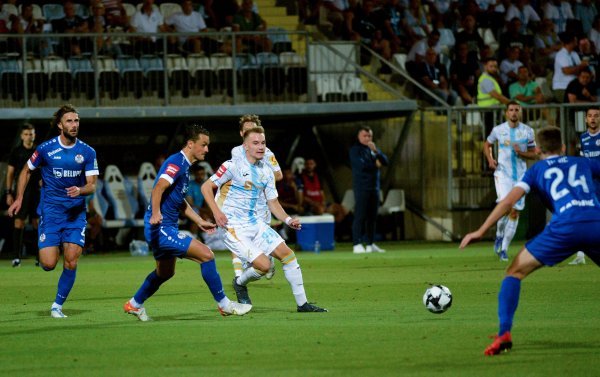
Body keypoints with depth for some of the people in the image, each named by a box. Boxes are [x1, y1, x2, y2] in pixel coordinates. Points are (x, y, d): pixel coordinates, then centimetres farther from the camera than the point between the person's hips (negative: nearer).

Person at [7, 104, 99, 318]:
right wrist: (19, 198, 8)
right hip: (50, 210, -1)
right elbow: (27, 171, 13)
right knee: (48, 264, -12)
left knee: (71, 263, -8)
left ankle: (57, 306, 10)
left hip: (76, 212, 1)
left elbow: (92, 186, -2)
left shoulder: (87, 152, 1)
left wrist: (80, 190, -24)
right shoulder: (46, 149, -3)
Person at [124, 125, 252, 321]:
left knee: (165, 273, 25)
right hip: (162, 228, -11)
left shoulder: (184, 165, 17)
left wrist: (200, 221, 28)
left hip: (166, 228, 11)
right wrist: (155, 214, -42)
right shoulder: (176, 163, -15)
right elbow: (158, 189, -29)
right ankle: (224, 304, -7)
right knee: (206, 255, -14)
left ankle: (134, 304, 40)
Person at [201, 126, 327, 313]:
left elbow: (272, 202, 15)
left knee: (287, 254, -2)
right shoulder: (233, 166, -10)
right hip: (234, 227, -7)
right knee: (264, 265, -18)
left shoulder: (266, 171, 9)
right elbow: (206, 186, -7)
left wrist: (288, 220, -3)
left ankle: (302, 303, 7)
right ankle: (240, 284, 15)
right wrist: (216, 212, -19)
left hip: (256, 224, 7)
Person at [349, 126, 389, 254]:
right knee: (360, 216, -11)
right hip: (362, 187, -7)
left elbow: (385, 161, 4)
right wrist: (375, 165, -2)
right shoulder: (355, 150, -2)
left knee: (372, 217, 8)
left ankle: (370, 244, 13)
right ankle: (357, 245, -12)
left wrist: (376, 151, -11)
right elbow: (361, 165, -16)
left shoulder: (374, 149, 18)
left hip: (374, 187, 7)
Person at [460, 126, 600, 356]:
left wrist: (481, 231, 12)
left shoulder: (537, 170, 22)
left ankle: (504, 334, -6)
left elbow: (509, 201, 11)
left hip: (565, 227, -2)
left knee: (515, 272, 11)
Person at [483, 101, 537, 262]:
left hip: (520, 175, 2)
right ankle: (499, 235, 7)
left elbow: (533, 154, 7)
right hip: (502, 173, -2)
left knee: (514, 212, 0)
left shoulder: (527, 131, 2)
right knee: (505, 206, -21)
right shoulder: (498, 130, 1)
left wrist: (521, 152, -13)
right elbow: (487, 145, 17)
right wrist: (490, 159, 0)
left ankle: (504, 249, 9)